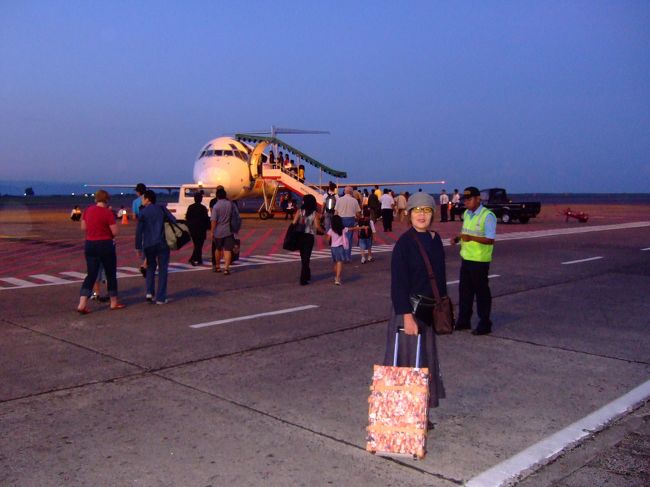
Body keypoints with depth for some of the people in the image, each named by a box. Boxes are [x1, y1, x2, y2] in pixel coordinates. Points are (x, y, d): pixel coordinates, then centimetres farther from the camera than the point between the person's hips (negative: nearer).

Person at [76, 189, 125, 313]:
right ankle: (114, 302, 22)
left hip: (89, 245, 5)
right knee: (111, 274, 11)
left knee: (91, 275, 7)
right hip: (105, 245, -5)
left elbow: (83, 227, 12)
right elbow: (115, 232, -13)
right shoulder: (107, 212, -13)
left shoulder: (88, 210, 3)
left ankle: (82, 304, -7)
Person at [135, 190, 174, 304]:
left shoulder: (142, 212, 0)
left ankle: (149, 292, 7)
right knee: (162, 269, 6)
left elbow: (139, 231, -2)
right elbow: (173, 220, -3)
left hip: (148, 244, 0)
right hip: (162, 243, 0)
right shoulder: (162, 208, 4)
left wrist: (138, 247, 3)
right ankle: (160, 298, 4)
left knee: (151, 267, 20)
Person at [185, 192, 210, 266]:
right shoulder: (203, 208, -12)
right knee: (199, 245, -3)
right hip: (201, 229, -6)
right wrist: (208, 227, 3)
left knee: (196, 244, 16)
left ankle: (199, 260, 20)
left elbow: (187, 217, 9)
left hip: (192, 229, 6)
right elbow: (206, 219, -10)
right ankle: (193, 258, -17)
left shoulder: (190, 207, 4)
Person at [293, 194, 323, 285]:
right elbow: (317, 227, -15)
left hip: (300, 236, 2)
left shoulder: (300, 211, -3)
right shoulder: (315, 214, -7)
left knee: (303, 257, 18)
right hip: (309, 237, -2)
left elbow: (294, 223, -11)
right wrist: (324, 232, 1)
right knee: (306, 258, 3)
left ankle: (307, 275, 34)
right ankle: (303, 279, -1)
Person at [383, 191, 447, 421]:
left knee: (425, 360, 15)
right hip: (408, 309, -8)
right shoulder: (404, 243, -15)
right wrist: (407, 315, -23)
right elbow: (398, 282, -19)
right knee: (406, 360, -1)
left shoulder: (435, 239, 6)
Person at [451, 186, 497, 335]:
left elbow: (490, 240, -21)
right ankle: (464, 321, 25)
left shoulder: (487, 216, -14)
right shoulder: (466, 214, 11)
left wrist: (471, 238, -31)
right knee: (464, 290, 14)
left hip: (480, 260, -8)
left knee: (482, 292, 1)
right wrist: (458, 238, 4)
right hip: (466, 258, 8)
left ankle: (485, 324, 11)